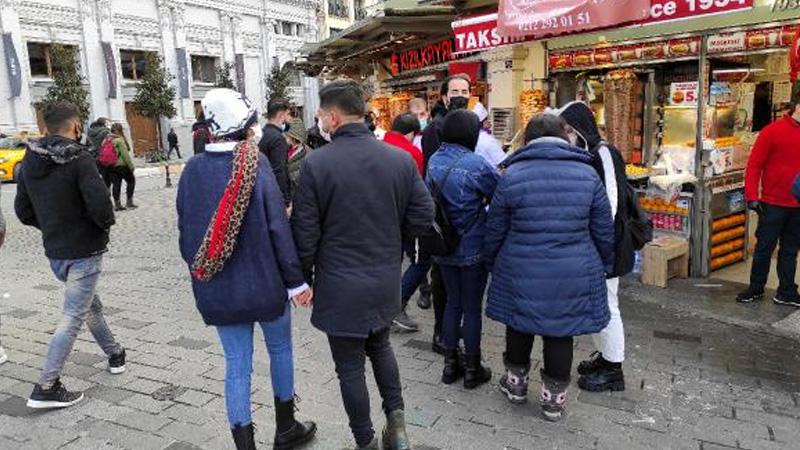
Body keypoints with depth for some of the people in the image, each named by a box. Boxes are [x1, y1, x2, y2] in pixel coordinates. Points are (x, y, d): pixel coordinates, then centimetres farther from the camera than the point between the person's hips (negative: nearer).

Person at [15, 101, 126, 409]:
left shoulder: (31, 161, 5)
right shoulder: (79, 159, -18)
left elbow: (23, 211, 9)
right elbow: (100, 204, -27)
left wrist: (52, 226, 16)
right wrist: (106, 223, -7)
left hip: (54, 253, 8)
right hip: (84, 251, -8)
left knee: (91, 305, 23)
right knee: (73, 317, -1)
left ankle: (115, 355, 39)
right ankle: (46, 388, 3)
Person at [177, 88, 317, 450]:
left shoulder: (193, 169, -1)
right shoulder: (256, 163, -14)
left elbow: (185, 230, 6)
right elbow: (278, 226, -16)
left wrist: (199, 271, 19)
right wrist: (296, 280, -8)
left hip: (217, 288, 4)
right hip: (264, 281, -3)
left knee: (236, 363, 12)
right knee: (280, 349, 18)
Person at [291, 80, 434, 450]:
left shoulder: (316, 163, -16)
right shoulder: (401, 159, -6)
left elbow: (305, 233, -11)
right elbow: (423, 218, -2)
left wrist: (304, 278, 5)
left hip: (339, 287, -4)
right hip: (385, 281, 4)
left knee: (350, 365, 13)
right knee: (380, 347, 28)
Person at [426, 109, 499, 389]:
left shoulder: (434, 161, 0)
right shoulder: (475, 164, -20)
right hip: (473, 249, -6)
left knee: (452, 303, 18)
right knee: (472, 308, 8)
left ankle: (450, 365, 28)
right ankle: (472, 370, 22)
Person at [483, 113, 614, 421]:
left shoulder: (512, 175, -7)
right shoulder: (588, 174, -3)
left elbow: (495, 231, -1)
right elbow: (604, 231, 4)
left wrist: (491, 263, 15)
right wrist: (604, 265, 20)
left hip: (521, 273, 0)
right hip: (573, 276, 1)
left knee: (519, 325, 20)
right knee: (560, 331, 15)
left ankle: (516, 381, 37)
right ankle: (554, 396, 26)